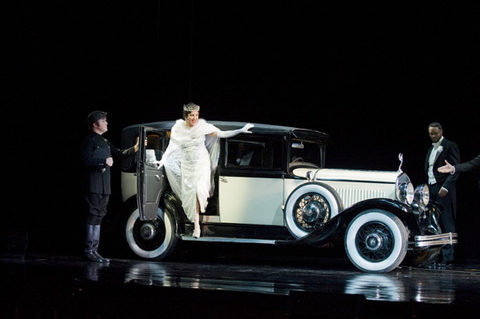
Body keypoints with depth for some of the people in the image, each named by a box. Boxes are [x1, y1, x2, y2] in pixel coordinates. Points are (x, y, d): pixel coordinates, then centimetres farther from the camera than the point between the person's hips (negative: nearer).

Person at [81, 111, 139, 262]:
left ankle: (94, 251, 12)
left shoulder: (104, 142, 21)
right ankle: (88, 251, -8)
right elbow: (86, 159, -18)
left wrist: (135, 148, 11)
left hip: (104, 186, 9)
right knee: (92, 216, -9)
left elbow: (118, 154, 22)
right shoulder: (90, 140, -6)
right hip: (93, 186, -9)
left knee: (98, 217, 9)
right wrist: (104, 161, -16)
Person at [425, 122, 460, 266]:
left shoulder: (450, 146, -3)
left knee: (446, 223, -8)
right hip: (431, 189, 8)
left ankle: (447, 258, -9)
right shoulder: (431, 149, 22)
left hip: (444, 191, -8)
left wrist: (446, 187, -19)